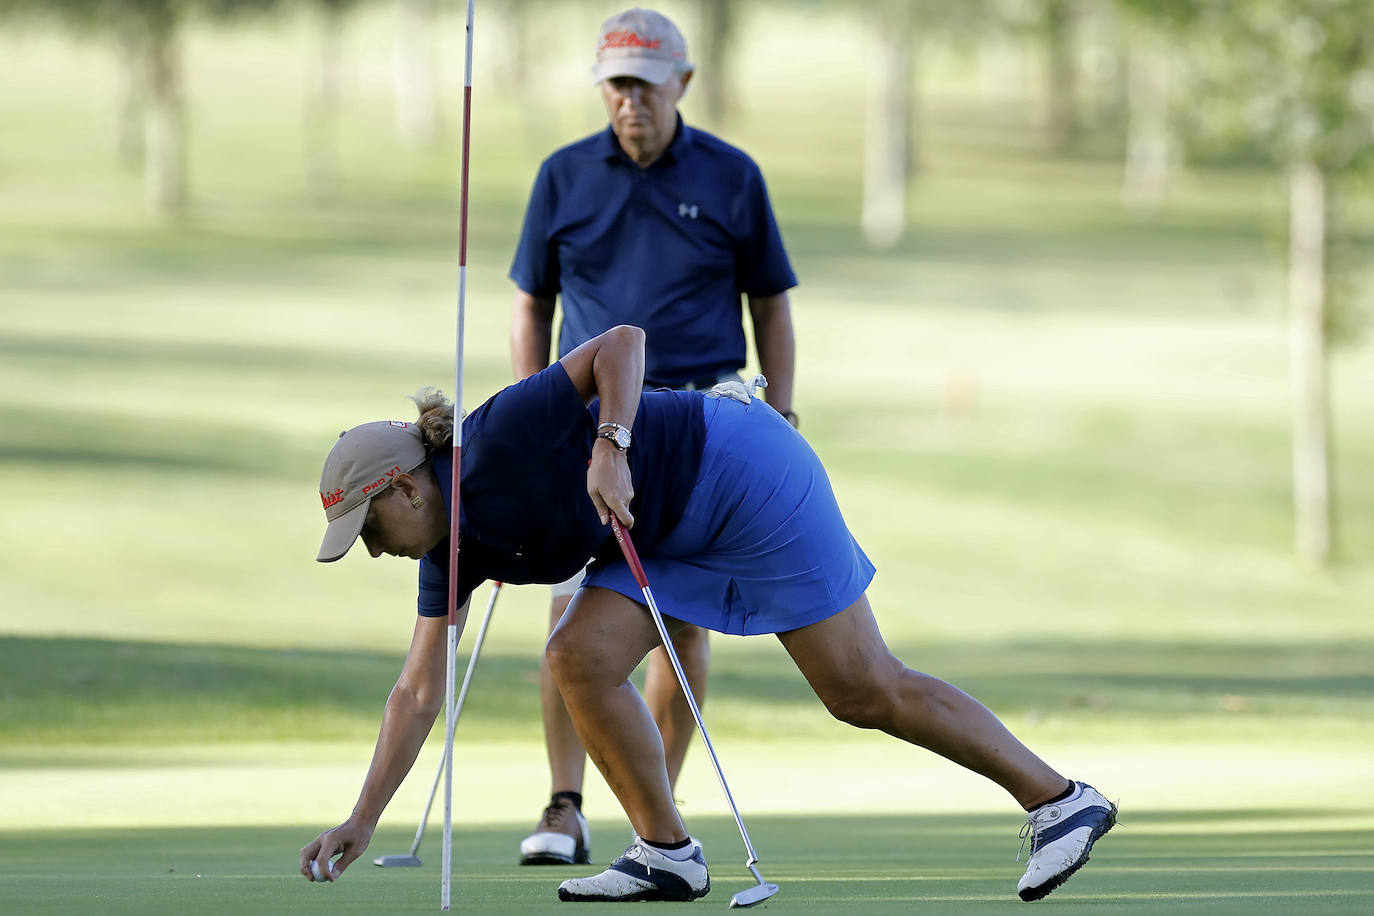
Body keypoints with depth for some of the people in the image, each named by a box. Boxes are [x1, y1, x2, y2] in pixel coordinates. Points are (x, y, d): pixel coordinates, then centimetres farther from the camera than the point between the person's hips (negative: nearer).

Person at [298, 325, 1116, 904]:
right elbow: (418, 693, 6)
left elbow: (623, 342, -23)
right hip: (678, 538, 8)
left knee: (864, 690, -8)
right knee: (581, 658, -8)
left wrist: (610, 449, -37)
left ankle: (1062, 801, -2)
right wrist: (363, 820, 2)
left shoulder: (499, 442, -22)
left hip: (743, 475, -8)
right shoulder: (453, 551, 2)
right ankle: (668, 854, 2)